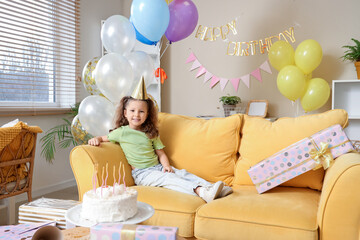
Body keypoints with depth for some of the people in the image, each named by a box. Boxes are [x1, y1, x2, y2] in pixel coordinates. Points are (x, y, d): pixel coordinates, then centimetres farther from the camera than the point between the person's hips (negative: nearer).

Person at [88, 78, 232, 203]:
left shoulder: (151, 133, 15)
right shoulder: (122, 132, 0)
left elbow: (161, 153, 14)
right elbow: (105, 138, 12)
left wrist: (166, 165, -5)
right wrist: (96, 139, -11)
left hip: (157, 167, 6)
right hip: (141, 173, -6)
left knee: (182, 173, -15)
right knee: (168, 178, -28)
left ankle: (214, 188, -26)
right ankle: (201, 192, -47)